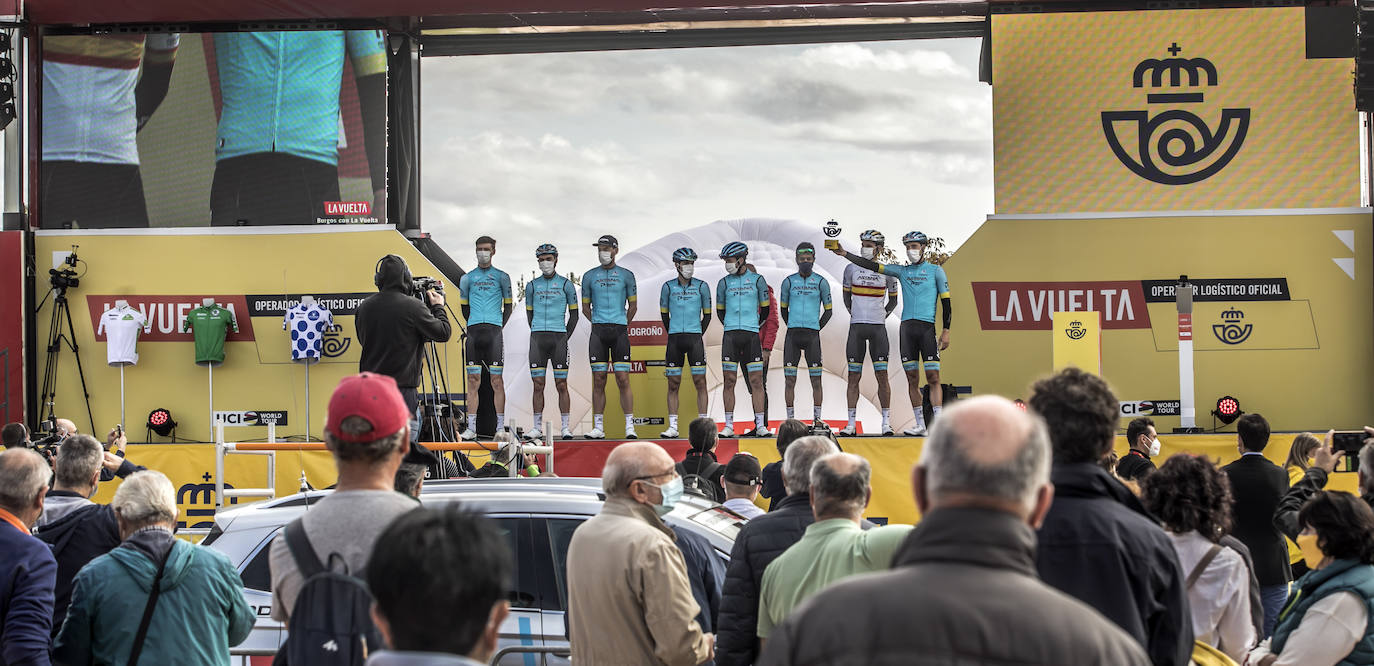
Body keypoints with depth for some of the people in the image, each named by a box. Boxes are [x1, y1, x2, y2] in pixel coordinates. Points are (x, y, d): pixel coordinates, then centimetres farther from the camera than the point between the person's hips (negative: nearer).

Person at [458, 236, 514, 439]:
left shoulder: (501, 277, 8)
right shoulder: (467, 278, 13)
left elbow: (508, 305, 11)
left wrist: (500, 327, 4)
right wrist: (473, 325, 11)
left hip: (494, 330, -2)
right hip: (474, 330, 2)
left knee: (496, 380, -5)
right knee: (473, 380, 0)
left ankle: (500, 427, -3)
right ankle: (471, 428, 1)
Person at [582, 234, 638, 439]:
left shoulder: (626, 275, 7)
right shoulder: (590, 276, 11)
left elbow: (633, 305, 14)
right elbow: (585, 307, 18)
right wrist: (597, 323, 10)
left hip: (619, 330, -2)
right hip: (598, 331, 2)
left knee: (623, 379, -6)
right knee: (598, 380, 0)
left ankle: (629, 426, -4)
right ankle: (598, 428, 3)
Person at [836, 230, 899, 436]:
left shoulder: (887, 272, 3)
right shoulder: (851, 269, 5)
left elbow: (893, 300, 15)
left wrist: (883, 314, 6)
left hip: (878, 327, -1)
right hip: (856, 326, 1)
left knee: (882, 375, -4)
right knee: (853, 376, 0)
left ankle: (886, 423, 0)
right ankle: (851, 424, 2)